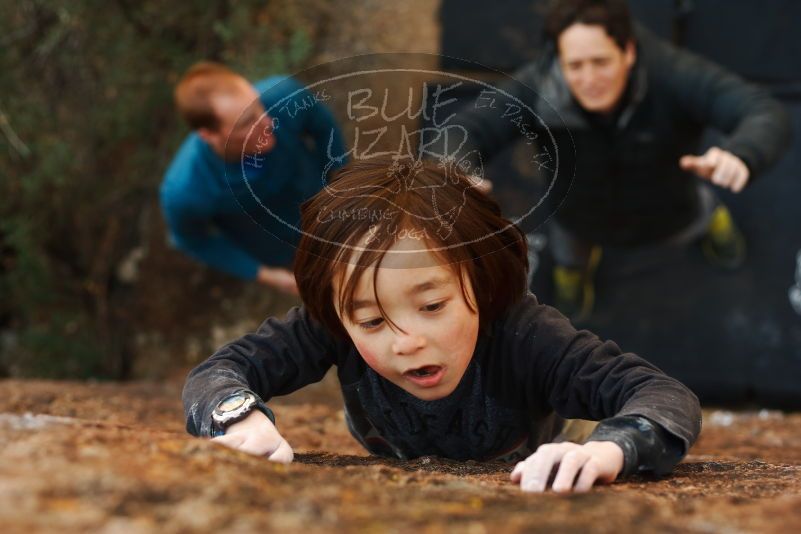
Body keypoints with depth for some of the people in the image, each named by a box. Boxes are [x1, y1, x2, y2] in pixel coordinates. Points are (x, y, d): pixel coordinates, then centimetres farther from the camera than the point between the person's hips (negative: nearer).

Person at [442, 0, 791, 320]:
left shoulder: (672, 73, -42)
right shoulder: (538, 88, -40)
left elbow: (766, 117, -50)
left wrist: (740, 157, -75)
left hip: (669, 211, 0)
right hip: (581, 214, 0)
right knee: (571, 253, 33)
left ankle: (711, 217, 70)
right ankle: (574, 261, 70)